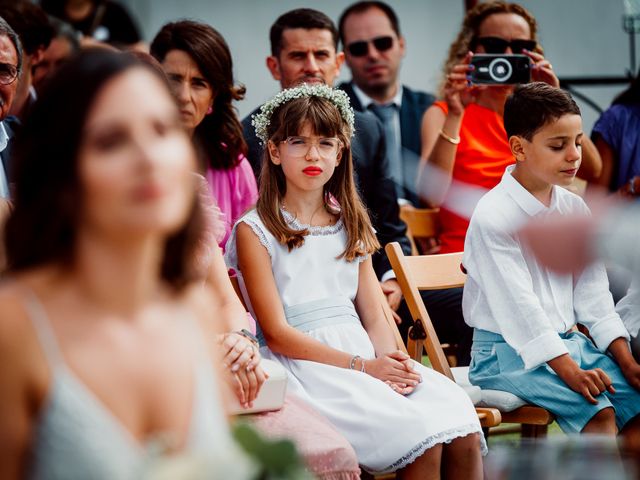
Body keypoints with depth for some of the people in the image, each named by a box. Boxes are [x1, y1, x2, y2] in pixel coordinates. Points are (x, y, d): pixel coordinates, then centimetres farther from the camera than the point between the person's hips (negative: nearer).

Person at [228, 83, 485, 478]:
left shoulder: (351, 225, 20)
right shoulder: (255, 231, 1)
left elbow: (374, 316, 14)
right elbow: (277, 333, -6)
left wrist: (391, 359, -10)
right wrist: (363, 367, -13)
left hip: (363, 353, 6)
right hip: (306, 364, -5)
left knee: (463, 435, -22)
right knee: (421, 436, -29)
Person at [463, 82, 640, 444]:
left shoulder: (574, 210, 9)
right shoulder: (493, 216, -15)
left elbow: (593, 292, 9)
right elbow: (518, 305, -20)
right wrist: (569, 371, -26)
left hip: (567, 342, 8)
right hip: (508, 351, -7)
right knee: (598, 411, -26)